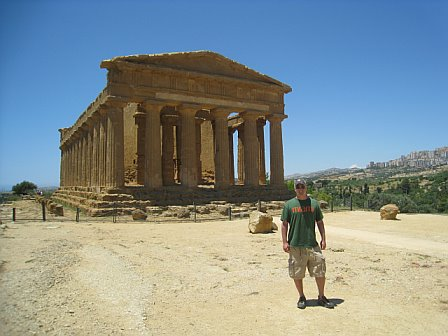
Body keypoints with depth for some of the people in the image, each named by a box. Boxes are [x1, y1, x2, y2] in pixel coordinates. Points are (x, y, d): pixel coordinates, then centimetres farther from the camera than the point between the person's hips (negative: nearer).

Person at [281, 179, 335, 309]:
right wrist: (285, 242, -5)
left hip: (313, 244, 2)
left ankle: (321, 297, 23)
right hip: (295, 245, -1)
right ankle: (301, 297, 25)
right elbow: (284, 224, 1)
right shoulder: (289, 204, 1)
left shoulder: (314, 203, 7)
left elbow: (320, 222, 12)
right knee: (297, 274, 7)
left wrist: (323, 239, 6)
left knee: (320, 272, 6)